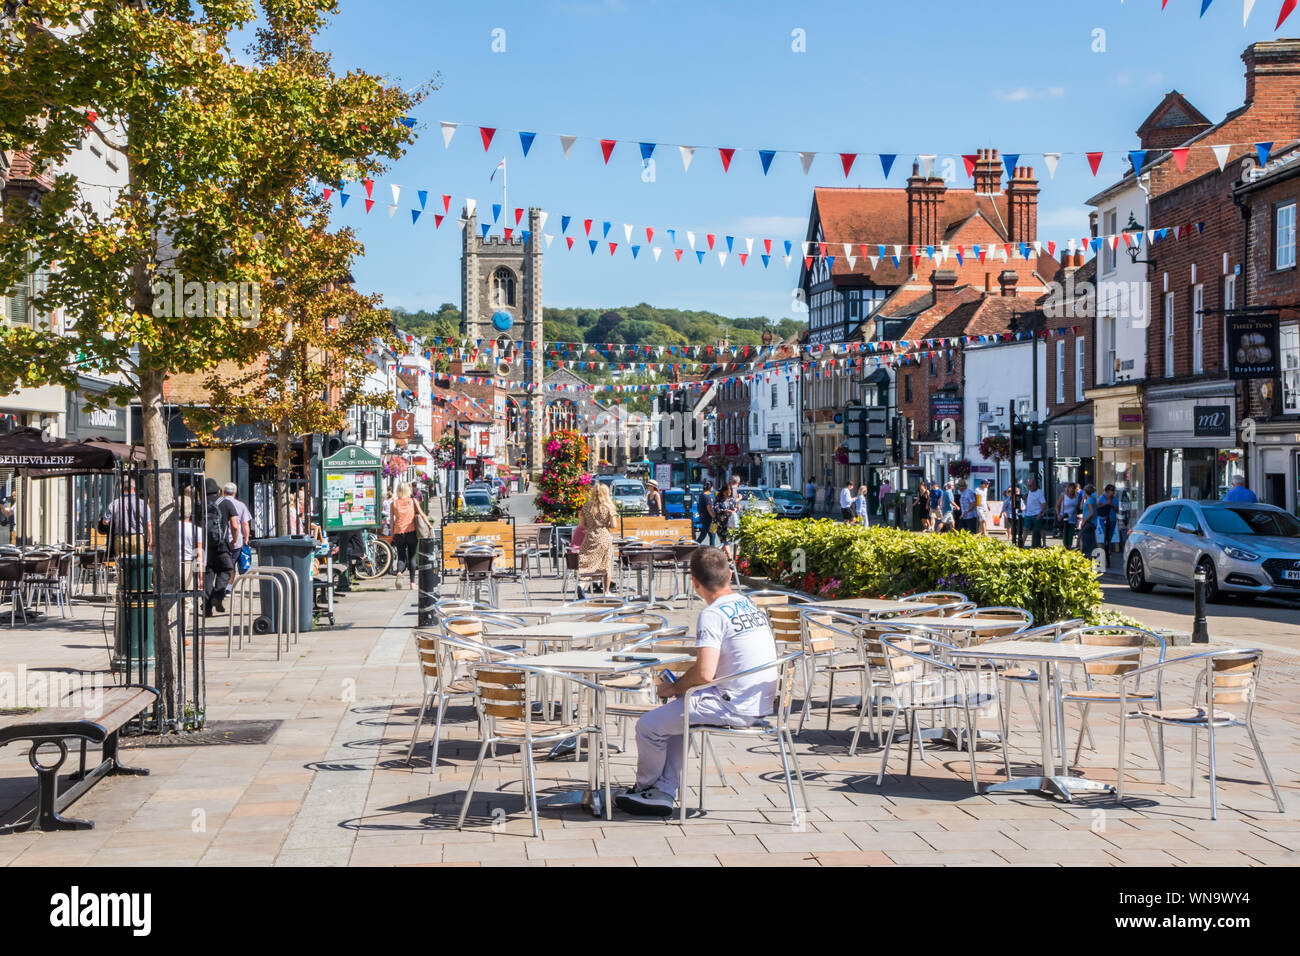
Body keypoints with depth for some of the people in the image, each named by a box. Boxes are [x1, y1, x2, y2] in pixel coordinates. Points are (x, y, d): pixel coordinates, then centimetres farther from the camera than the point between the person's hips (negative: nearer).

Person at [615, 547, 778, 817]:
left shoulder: (712, 615, -16)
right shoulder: (750, 605, 11)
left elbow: (704, 673, -25)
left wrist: (674, 688, -6)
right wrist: (682, 680, 18)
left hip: (733, 707, -10)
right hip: (760, 704, 10)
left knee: (648, 725, -1)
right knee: (674, 718, 26)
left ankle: (645, 787, 22)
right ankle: (663, 792, 20)